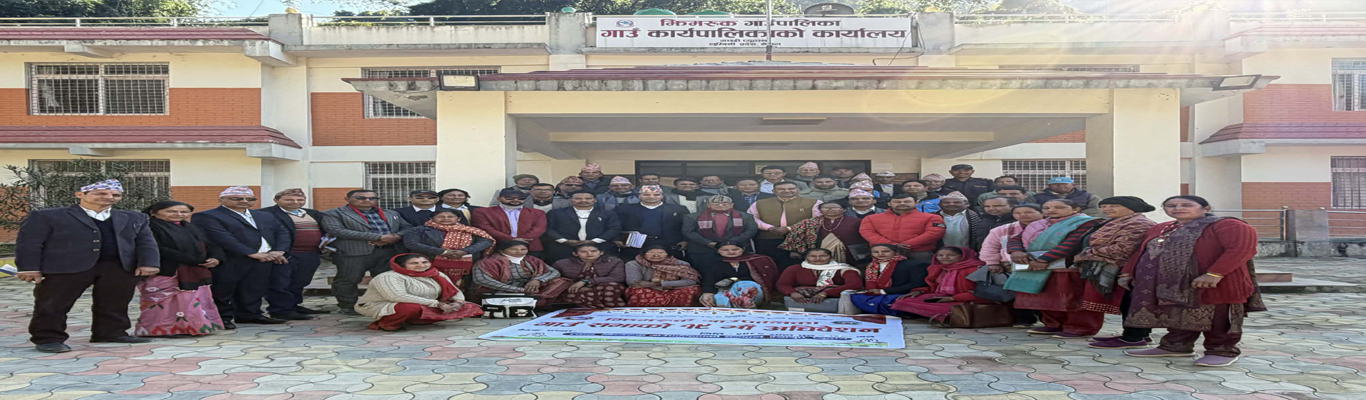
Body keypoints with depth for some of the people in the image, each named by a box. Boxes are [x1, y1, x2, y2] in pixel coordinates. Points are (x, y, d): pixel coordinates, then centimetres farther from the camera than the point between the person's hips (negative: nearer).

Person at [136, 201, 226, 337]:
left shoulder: (190, 228, 20)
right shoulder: (148, 228, -6)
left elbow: (210, 245, 18)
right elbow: (156, 250, -18)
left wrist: (215, 258, -7)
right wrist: (192, 260, -19)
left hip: (194, 277, 8)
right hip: (164, 275, -8)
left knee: (194, 304, 6)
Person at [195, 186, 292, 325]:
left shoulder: (264, 216, 18)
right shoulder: (207, 217, -5)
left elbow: (282, 232, 14)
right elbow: (223, 238, -16)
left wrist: (278, 251, -6)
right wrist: (252, 254, -19)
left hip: (264, 259, 6)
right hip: (229, 263, -6)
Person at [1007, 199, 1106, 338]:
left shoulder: (1087, 223, -4)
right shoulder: (1039, 225, 19)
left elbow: (1072, 243, -17)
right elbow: (1017, 238, 14)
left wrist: (1043, 260, -21)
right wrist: (1017, 251, -11)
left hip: (1070, 268, -8)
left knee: (1071, 298, -8)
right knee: (1045, 298, 10)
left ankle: (1081, 328, 1)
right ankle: (1055, 325, 23)